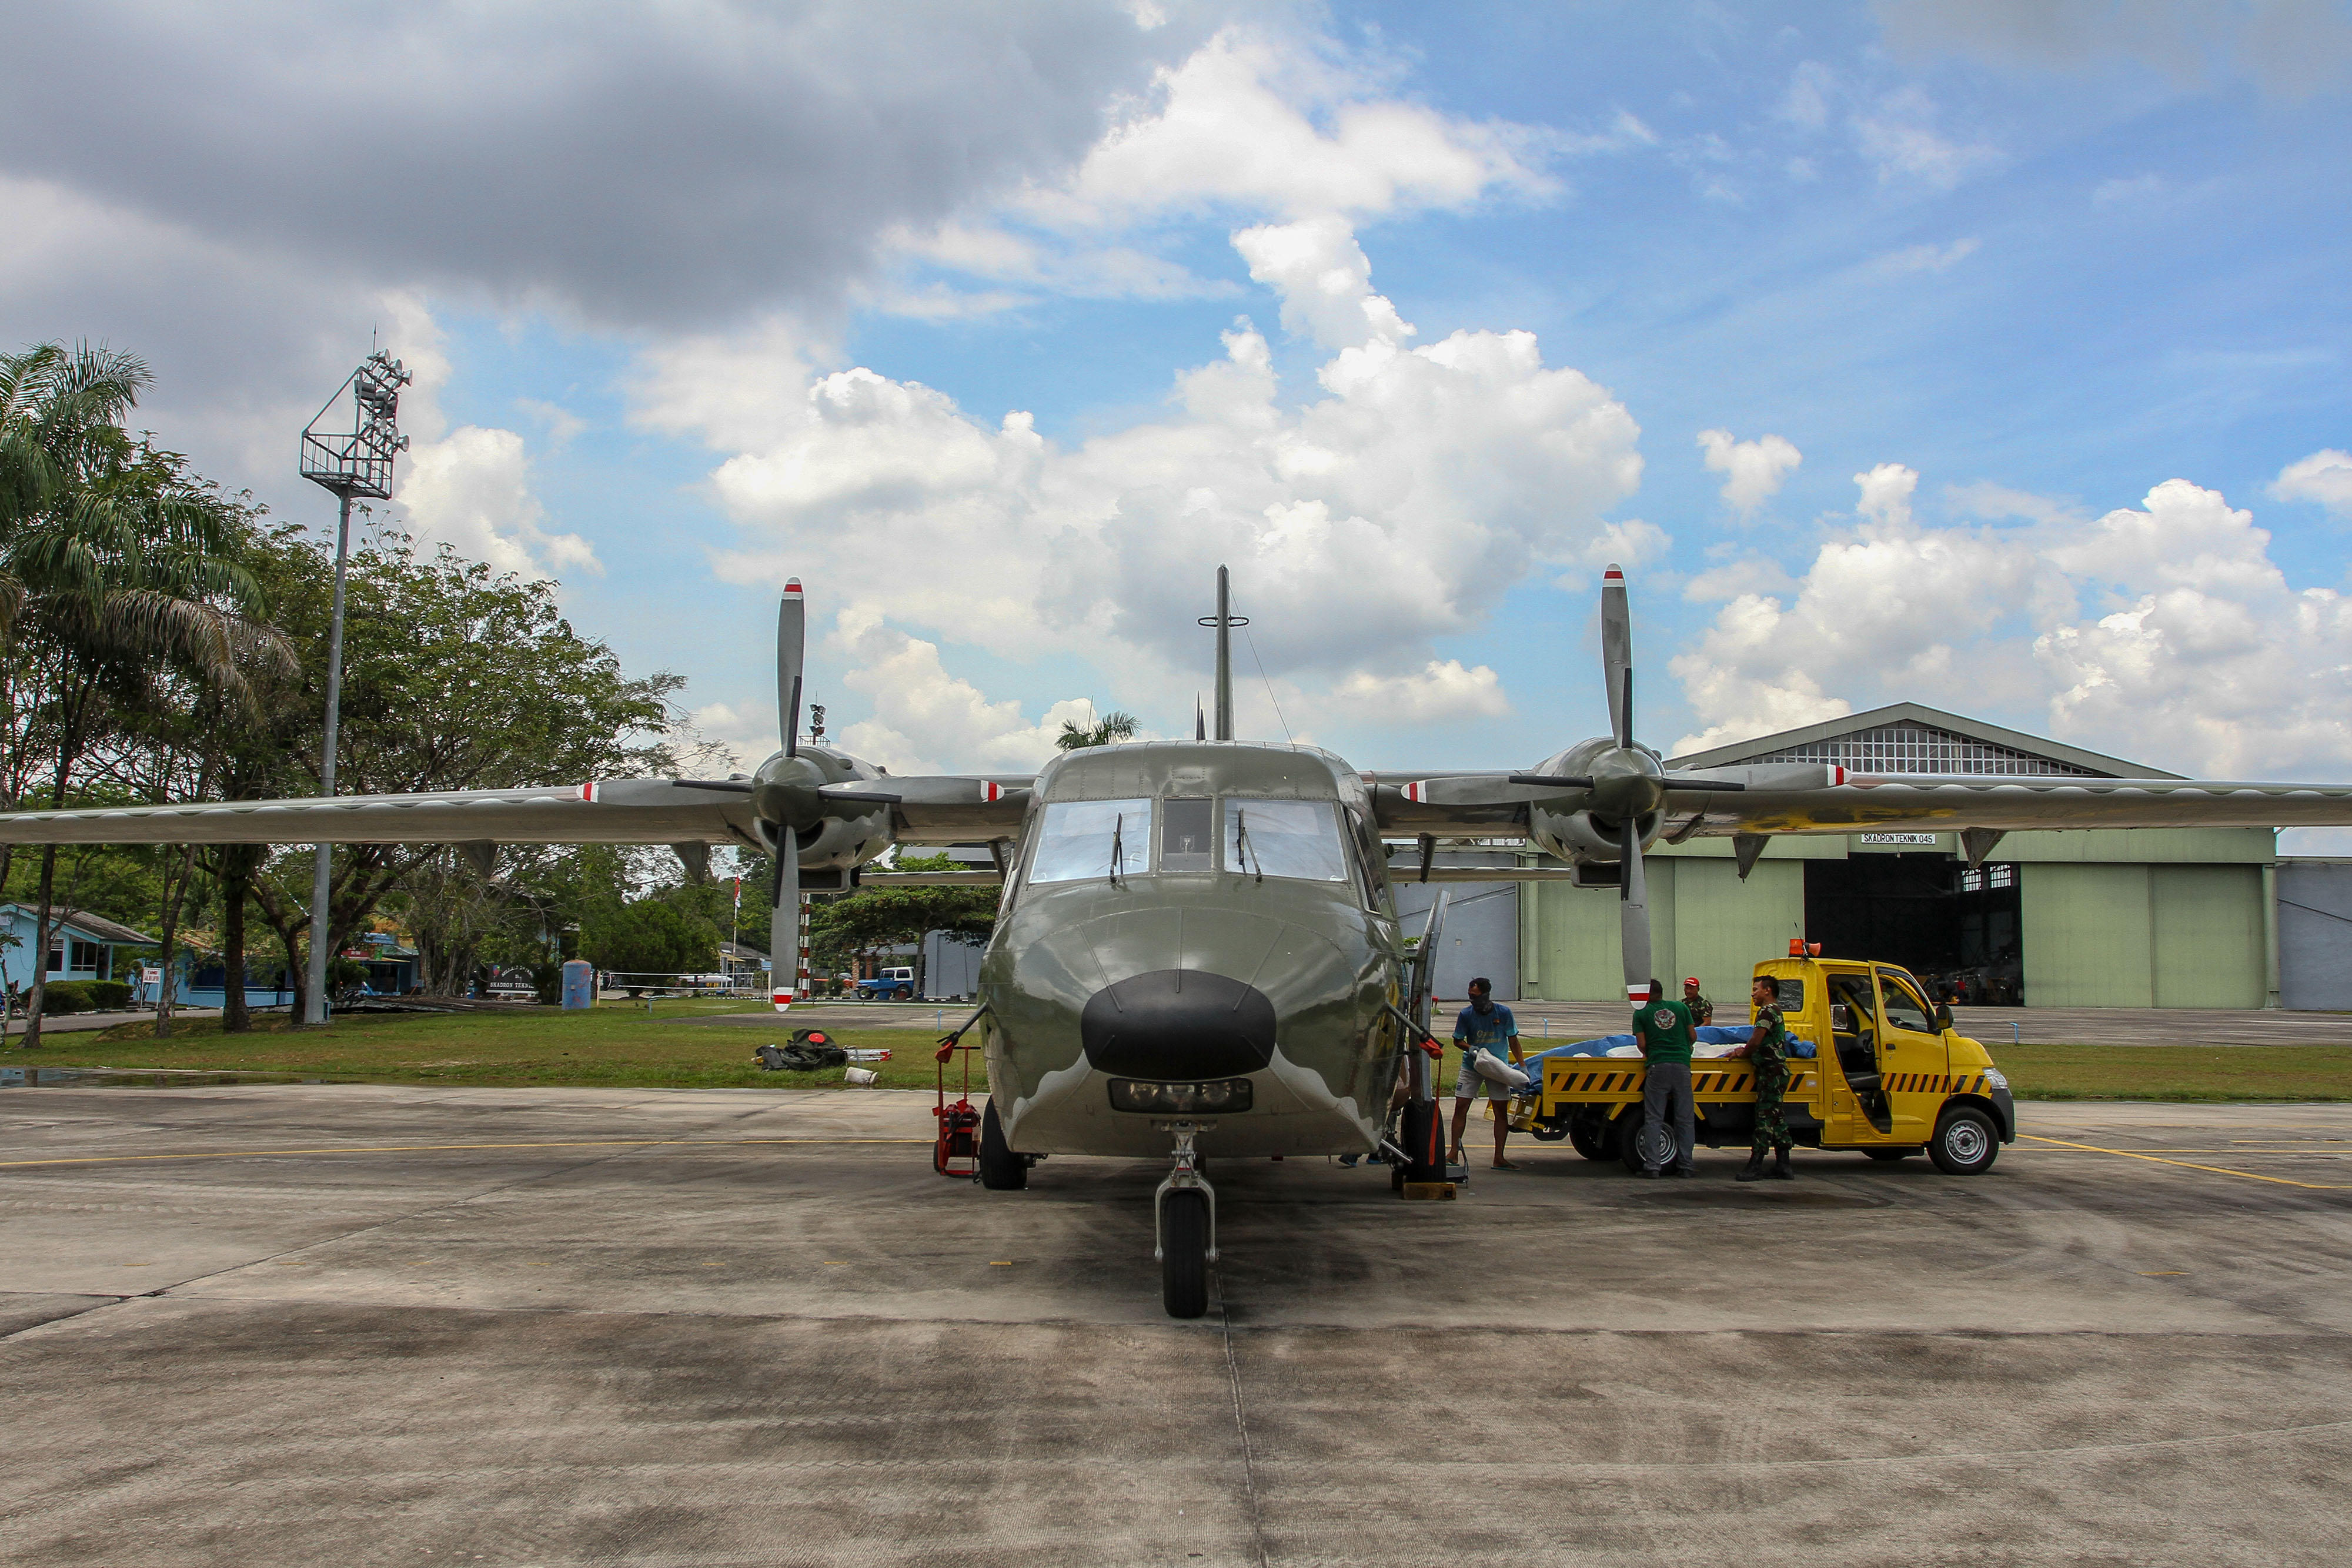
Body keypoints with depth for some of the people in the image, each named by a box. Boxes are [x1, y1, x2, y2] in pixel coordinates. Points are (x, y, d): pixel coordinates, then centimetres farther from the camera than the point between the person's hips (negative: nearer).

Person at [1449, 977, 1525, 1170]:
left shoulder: (1503, 1013, -9)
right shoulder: (1466, 1014, -8)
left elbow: (1513, 1041, 0)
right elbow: (1457, 1040, 3)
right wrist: (1470, 1048, -18)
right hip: (1471, 1067, 0)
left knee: (1501, 1110, -2)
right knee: (1461, 1107, -7)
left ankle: (1499, 1158, 3)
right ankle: (1454, 1152, -1)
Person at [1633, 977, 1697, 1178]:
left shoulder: (1641, 1014, 7)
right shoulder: (1681, 1008, 12)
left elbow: (1642, 1044, 2)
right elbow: (1693, 1037, 13)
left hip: (1658, 1066, -2)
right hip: (1682, 1064, 2)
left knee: (1653, 1118, 1)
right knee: (1685, 1118, 8)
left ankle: (1652, 1166, -4)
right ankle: (1685, 1165, 9)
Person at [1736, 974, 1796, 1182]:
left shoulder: (1767, 1011, -13)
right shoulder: (1776, 1012, 20)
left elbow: (1756, 1041, -18)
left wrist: (1745, 1054, 0)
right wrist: (1747, 1052, 14)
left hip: (1771, 1071, -10)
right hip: (1778, 1069, 10)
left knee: (1765, 1118, -10)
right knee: (1776, 1118, 10)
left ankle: (1755, 1166, -11)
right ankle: (1783, 1166, 12)